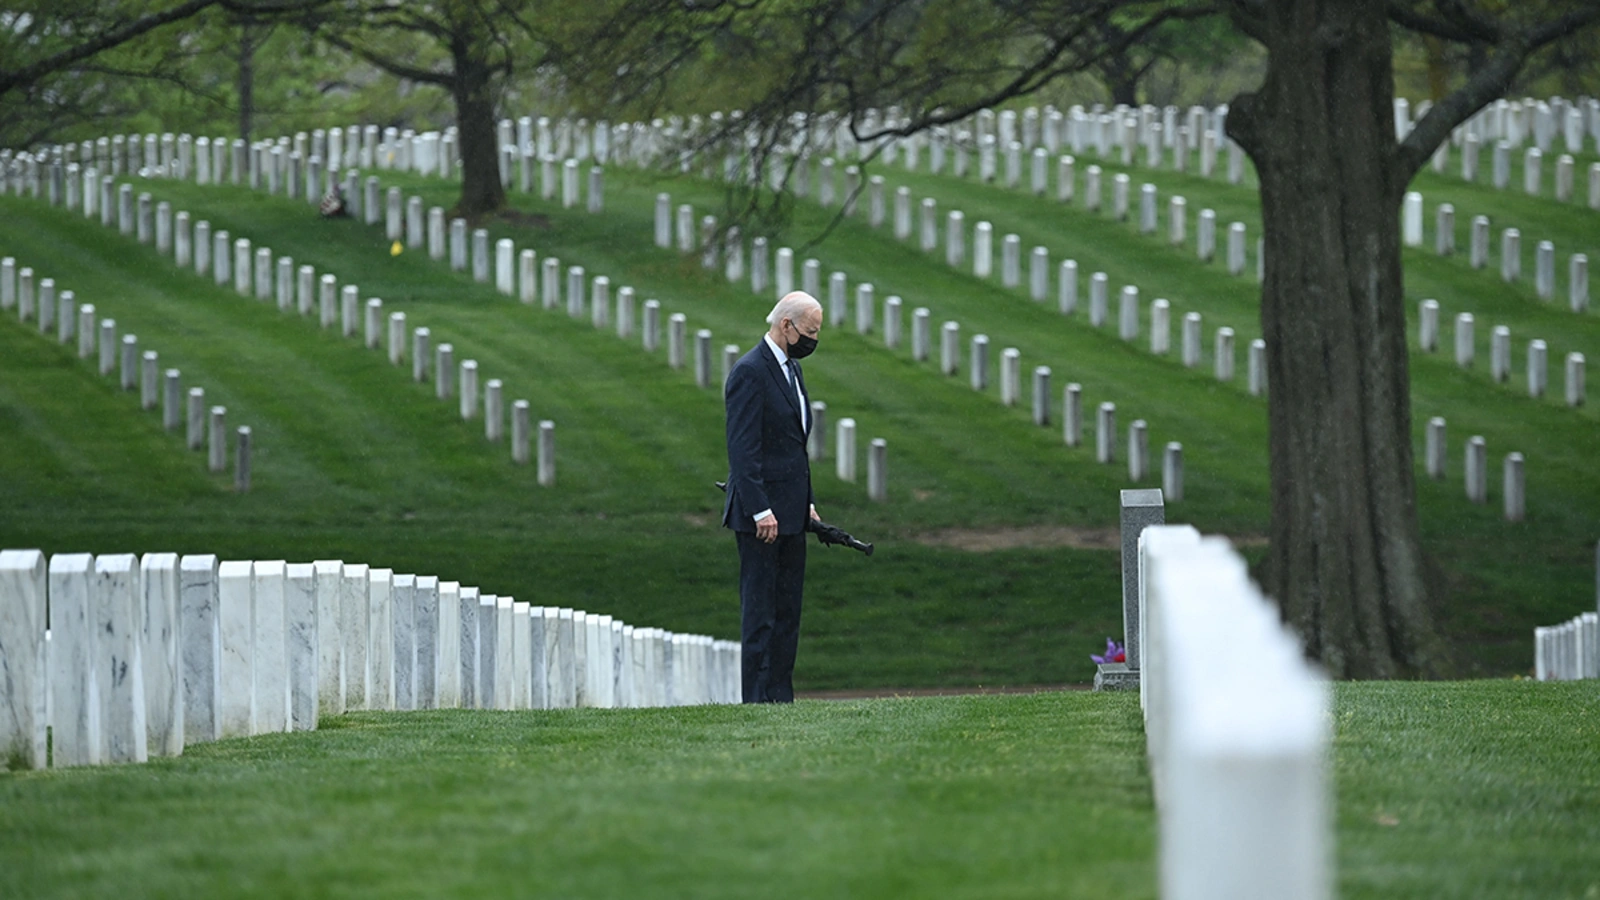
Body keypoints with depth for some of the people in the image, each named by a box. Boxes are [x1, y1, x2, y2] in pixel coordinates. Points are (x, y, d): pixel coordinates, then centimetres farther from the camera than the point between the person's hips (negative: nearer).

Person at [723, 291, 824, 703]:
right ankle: (757, 698, -5)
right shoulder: (749, 372, -14)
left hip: (790, 514, 9)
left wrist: (807, 501, 16)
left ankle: (781, 697, 12)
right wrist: (760, 511, -22)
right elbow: (742, 449, -18)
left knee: (787, 610, 9)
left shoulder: (791, 368, 15)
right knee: (760, 611, -6)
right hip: (761, 516, -9)